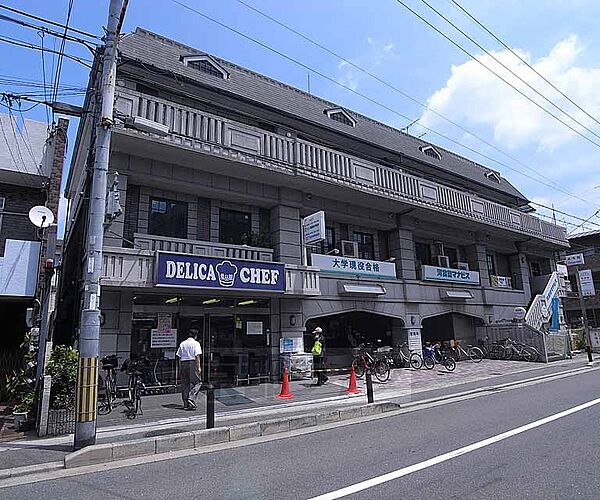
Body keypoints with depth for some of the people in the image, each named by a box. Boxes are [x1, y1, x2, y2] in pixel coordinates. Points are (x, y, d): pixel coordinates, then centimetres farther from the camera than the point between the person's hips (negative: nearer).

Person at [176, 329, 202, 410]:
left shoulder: (182, 344, 15)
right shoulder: (196, 343, -1)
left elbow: (179, 357, 12)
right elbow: (197, 356, -10)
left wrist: (180, 367, 14)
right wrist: (199, 367, -10)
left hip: (183, 364, 6)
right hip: (192, 363, -6)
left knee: (184, 384, 9)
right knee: (196, 382, 1)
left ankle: (186, 404, 12)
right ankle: (191, 398, -16)